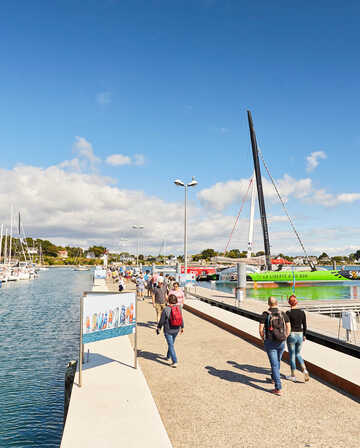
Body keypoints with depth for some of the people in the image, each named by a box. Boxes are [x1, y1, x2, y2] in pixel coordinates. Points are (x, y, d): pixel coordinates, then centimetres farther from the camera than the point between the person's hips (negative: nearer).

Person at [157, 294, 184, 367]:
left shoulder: (166, 309, -19)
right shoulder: (179, 308, -5)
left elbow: (162, 321, -10)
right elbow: (181, 319, 5)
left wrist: (158, 328, 6)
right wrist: (182, 327, 21)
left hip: (168, 330, -5)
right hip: (176, 330, 5)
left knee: (171, 345, 0)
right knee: (171, 343, 24)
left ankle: (175, 362, -4)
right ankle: (168, 357, 42)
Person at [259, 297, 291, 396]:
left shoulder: (265, 314, -9)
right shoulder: (283, 314, -1)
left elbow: (261, 329, -12)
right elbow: (288, 328, -2)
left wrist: (263, 339, 6)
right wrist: (284, 339, 12)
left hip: (270, 343, -3)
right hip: (281, 343, 4)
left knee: (274, 365, 0)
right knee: (277, 361, 25)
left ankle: (278, 389, -2)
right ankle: (273, 378, 46)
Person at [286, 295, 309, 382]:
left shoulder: (288, 312, -14)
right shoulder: (302, 312, -1)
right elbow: (304, 325, 5)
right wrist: (304, 335, 17)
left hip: (291, 335, -4)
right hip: (300, 335, 4)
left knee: (292, 356, 9)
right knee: (298, 354, 22)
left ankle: (293, 376, 19)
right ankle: (304, 370, 2)